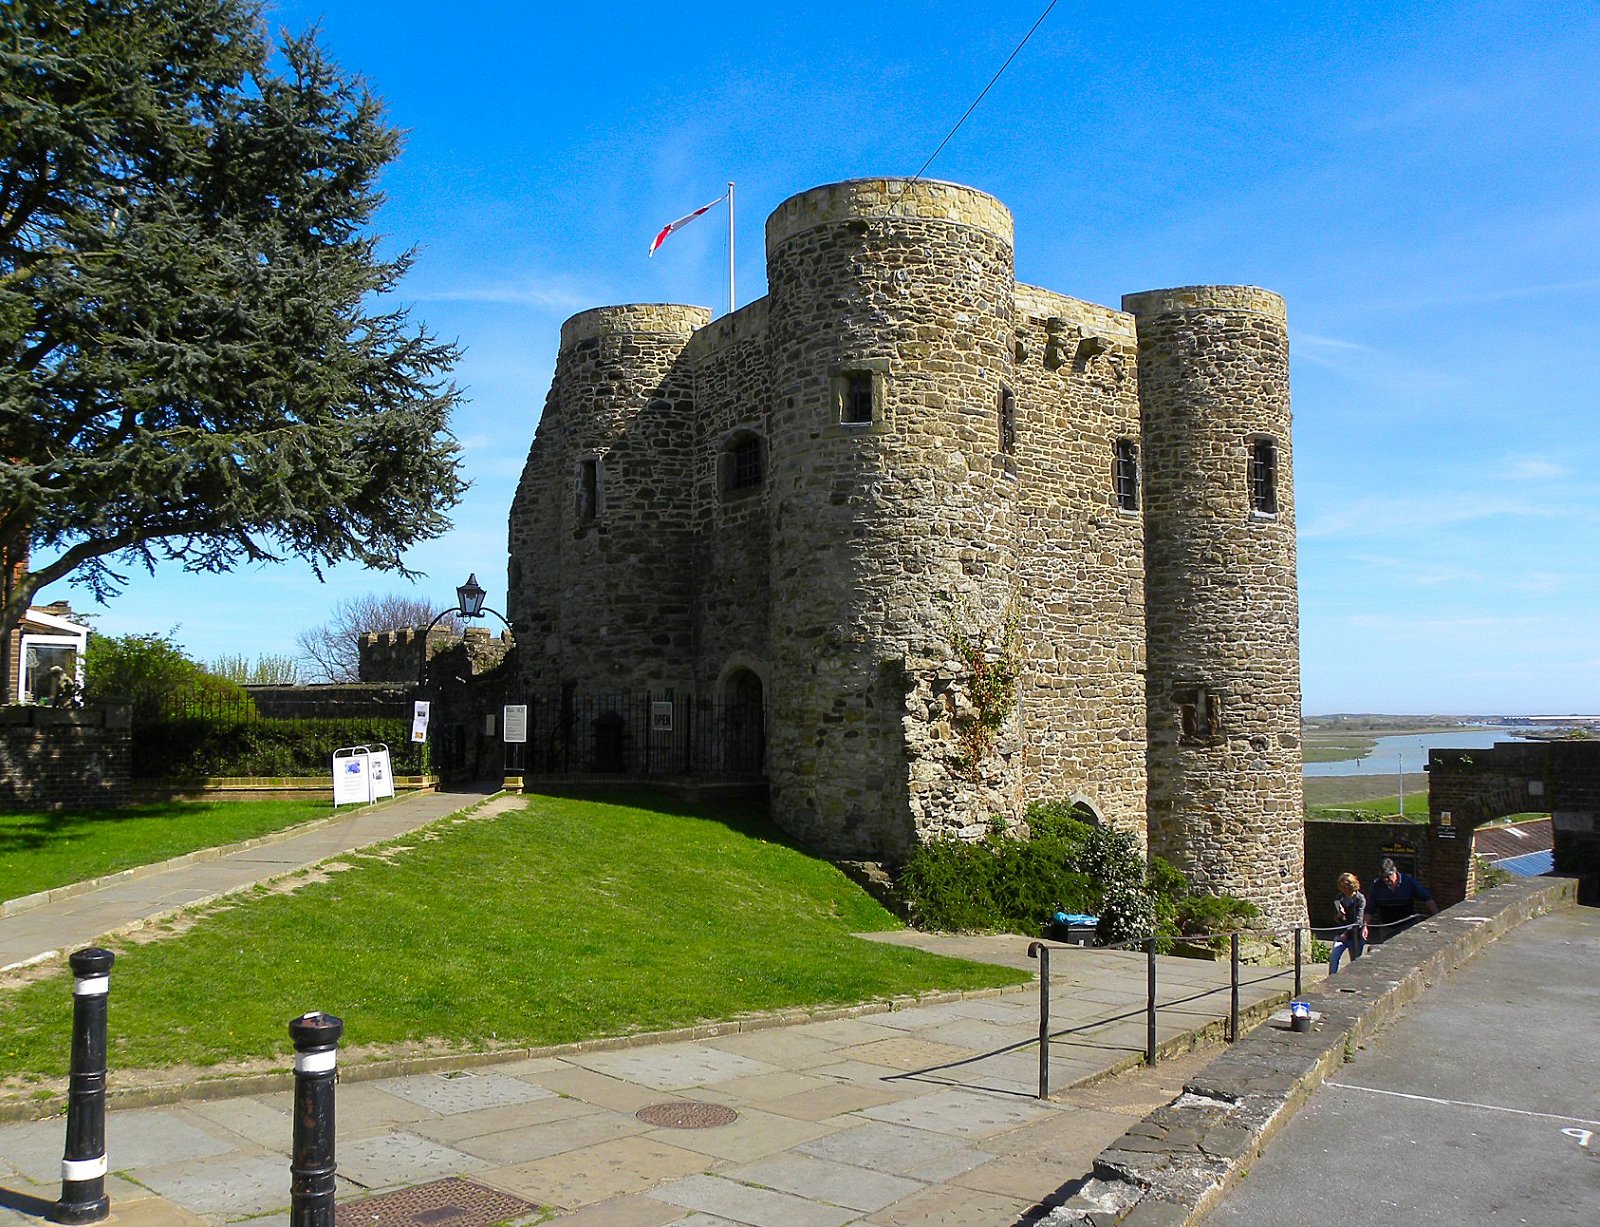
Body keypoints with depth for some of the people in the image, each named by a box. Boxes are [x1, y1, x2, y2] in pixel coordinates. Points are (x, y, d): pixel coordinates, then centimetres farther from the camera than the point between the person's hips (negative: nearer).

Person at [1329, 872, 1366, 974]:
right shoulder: (1340, 898, 6)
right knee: (1334, 958, -12)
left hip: (1355, 936, -4)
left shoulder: (1360, 899, -9)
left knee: (1354, 963, 4)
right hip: (1341, 933, 4)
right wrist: (1340, 915, -12)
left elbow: (1358, 920, -13)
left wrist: (1346, 933, -13)